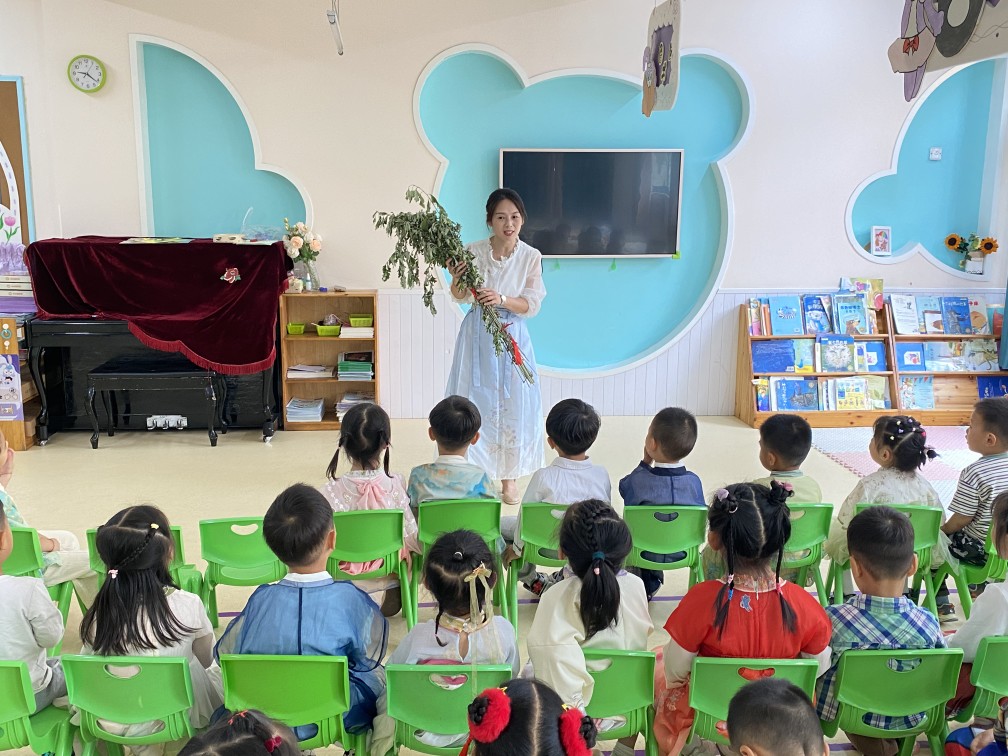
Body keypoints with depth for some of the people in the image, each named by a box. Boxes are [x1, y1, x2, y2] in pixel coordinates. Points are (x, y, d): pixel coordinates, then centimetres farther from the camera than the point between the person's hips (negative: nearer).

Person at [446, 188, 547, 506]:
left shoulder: (531, 257, -5)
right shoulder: (474, 252, -7)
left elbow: (532, 305, -6)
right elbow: (461, 297, 2)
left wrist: (501, 299, -23)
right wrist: (457, 279, -19)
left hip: (512, 336, 1)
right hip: (477, 336, 0)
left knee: (513, 404, 5)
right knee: (475, 402, 4)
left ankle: (508, 476, 21)